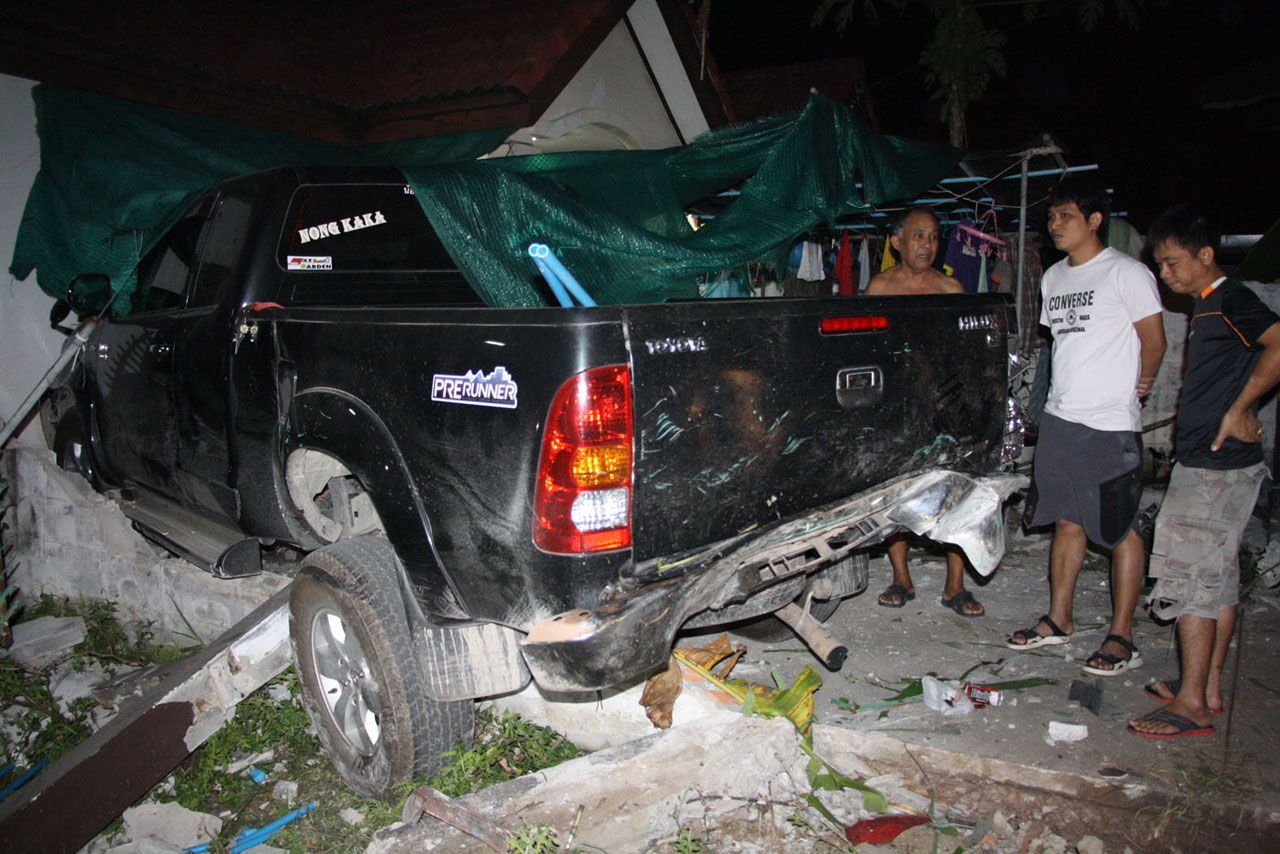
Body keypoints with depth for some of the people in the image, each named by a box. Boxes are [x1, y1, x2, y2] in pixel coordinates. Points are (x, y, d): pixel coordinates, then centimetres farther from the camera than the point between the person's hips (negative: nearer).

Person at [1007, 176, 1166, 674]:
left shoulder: (1126, 273, -7)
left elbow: (1153, 342, -4)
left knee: (1120, 530, 2)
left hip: (1111, 426, -7)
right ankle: (1058, 620, 24)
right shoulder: (1053, 277, 14)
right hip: (1059, 419, 7)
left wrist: (1137, 386, 8)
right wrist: (1074, 389, 14)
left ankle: (1121, 638, 11)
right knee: (1066, 522, 13)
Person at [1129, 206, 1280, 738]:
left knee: (1192, 578, -7)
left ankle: (1192, 705, 0)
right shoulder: (1207, 307, 16)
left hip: (1219, 467, -10)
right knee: (1218, 578, 14)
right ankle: (1208, 687, 25)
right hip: (1205, 462, 10)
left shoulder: (1231, 300, -13)